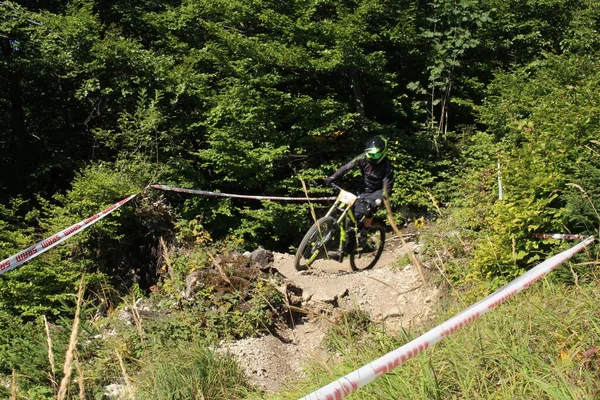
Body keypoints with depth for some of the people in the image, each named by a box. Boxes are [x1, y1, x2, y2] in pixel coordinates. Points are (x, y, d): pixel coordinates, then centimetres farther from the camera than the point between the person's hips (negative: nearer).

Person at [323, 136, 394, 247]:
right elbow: (347, 167, -23)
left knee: (368, 209, -29)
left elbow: (387, 188, -30)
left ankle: (363, 234, -9)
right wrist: (332, 178, -36)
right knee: (355, 216, -5)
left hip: (378, 192, -3)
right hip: (364, 191, 4)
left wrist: (378, 201, -46)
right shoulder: (363, 158, -18)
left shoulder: (387, 166, -26)